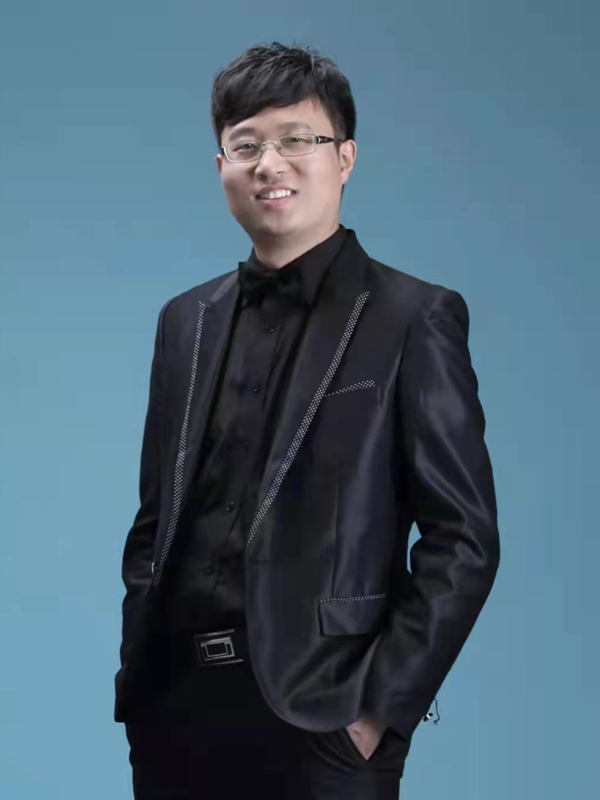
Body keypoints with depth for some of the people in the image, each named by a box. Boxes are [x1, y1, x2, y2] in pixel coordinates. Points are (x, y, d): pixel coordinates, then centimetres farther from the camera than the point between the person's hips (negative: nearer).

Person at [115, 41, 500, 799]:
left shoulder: (412, 318, -5)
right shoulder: (186, 320, 10)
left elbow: (463, 539, -8)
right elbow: (157, 519, 13)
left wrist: (380, 707, -12)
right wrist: (135, 679, 5)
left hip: (318, 715, -4)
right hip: (174, 703, 5)